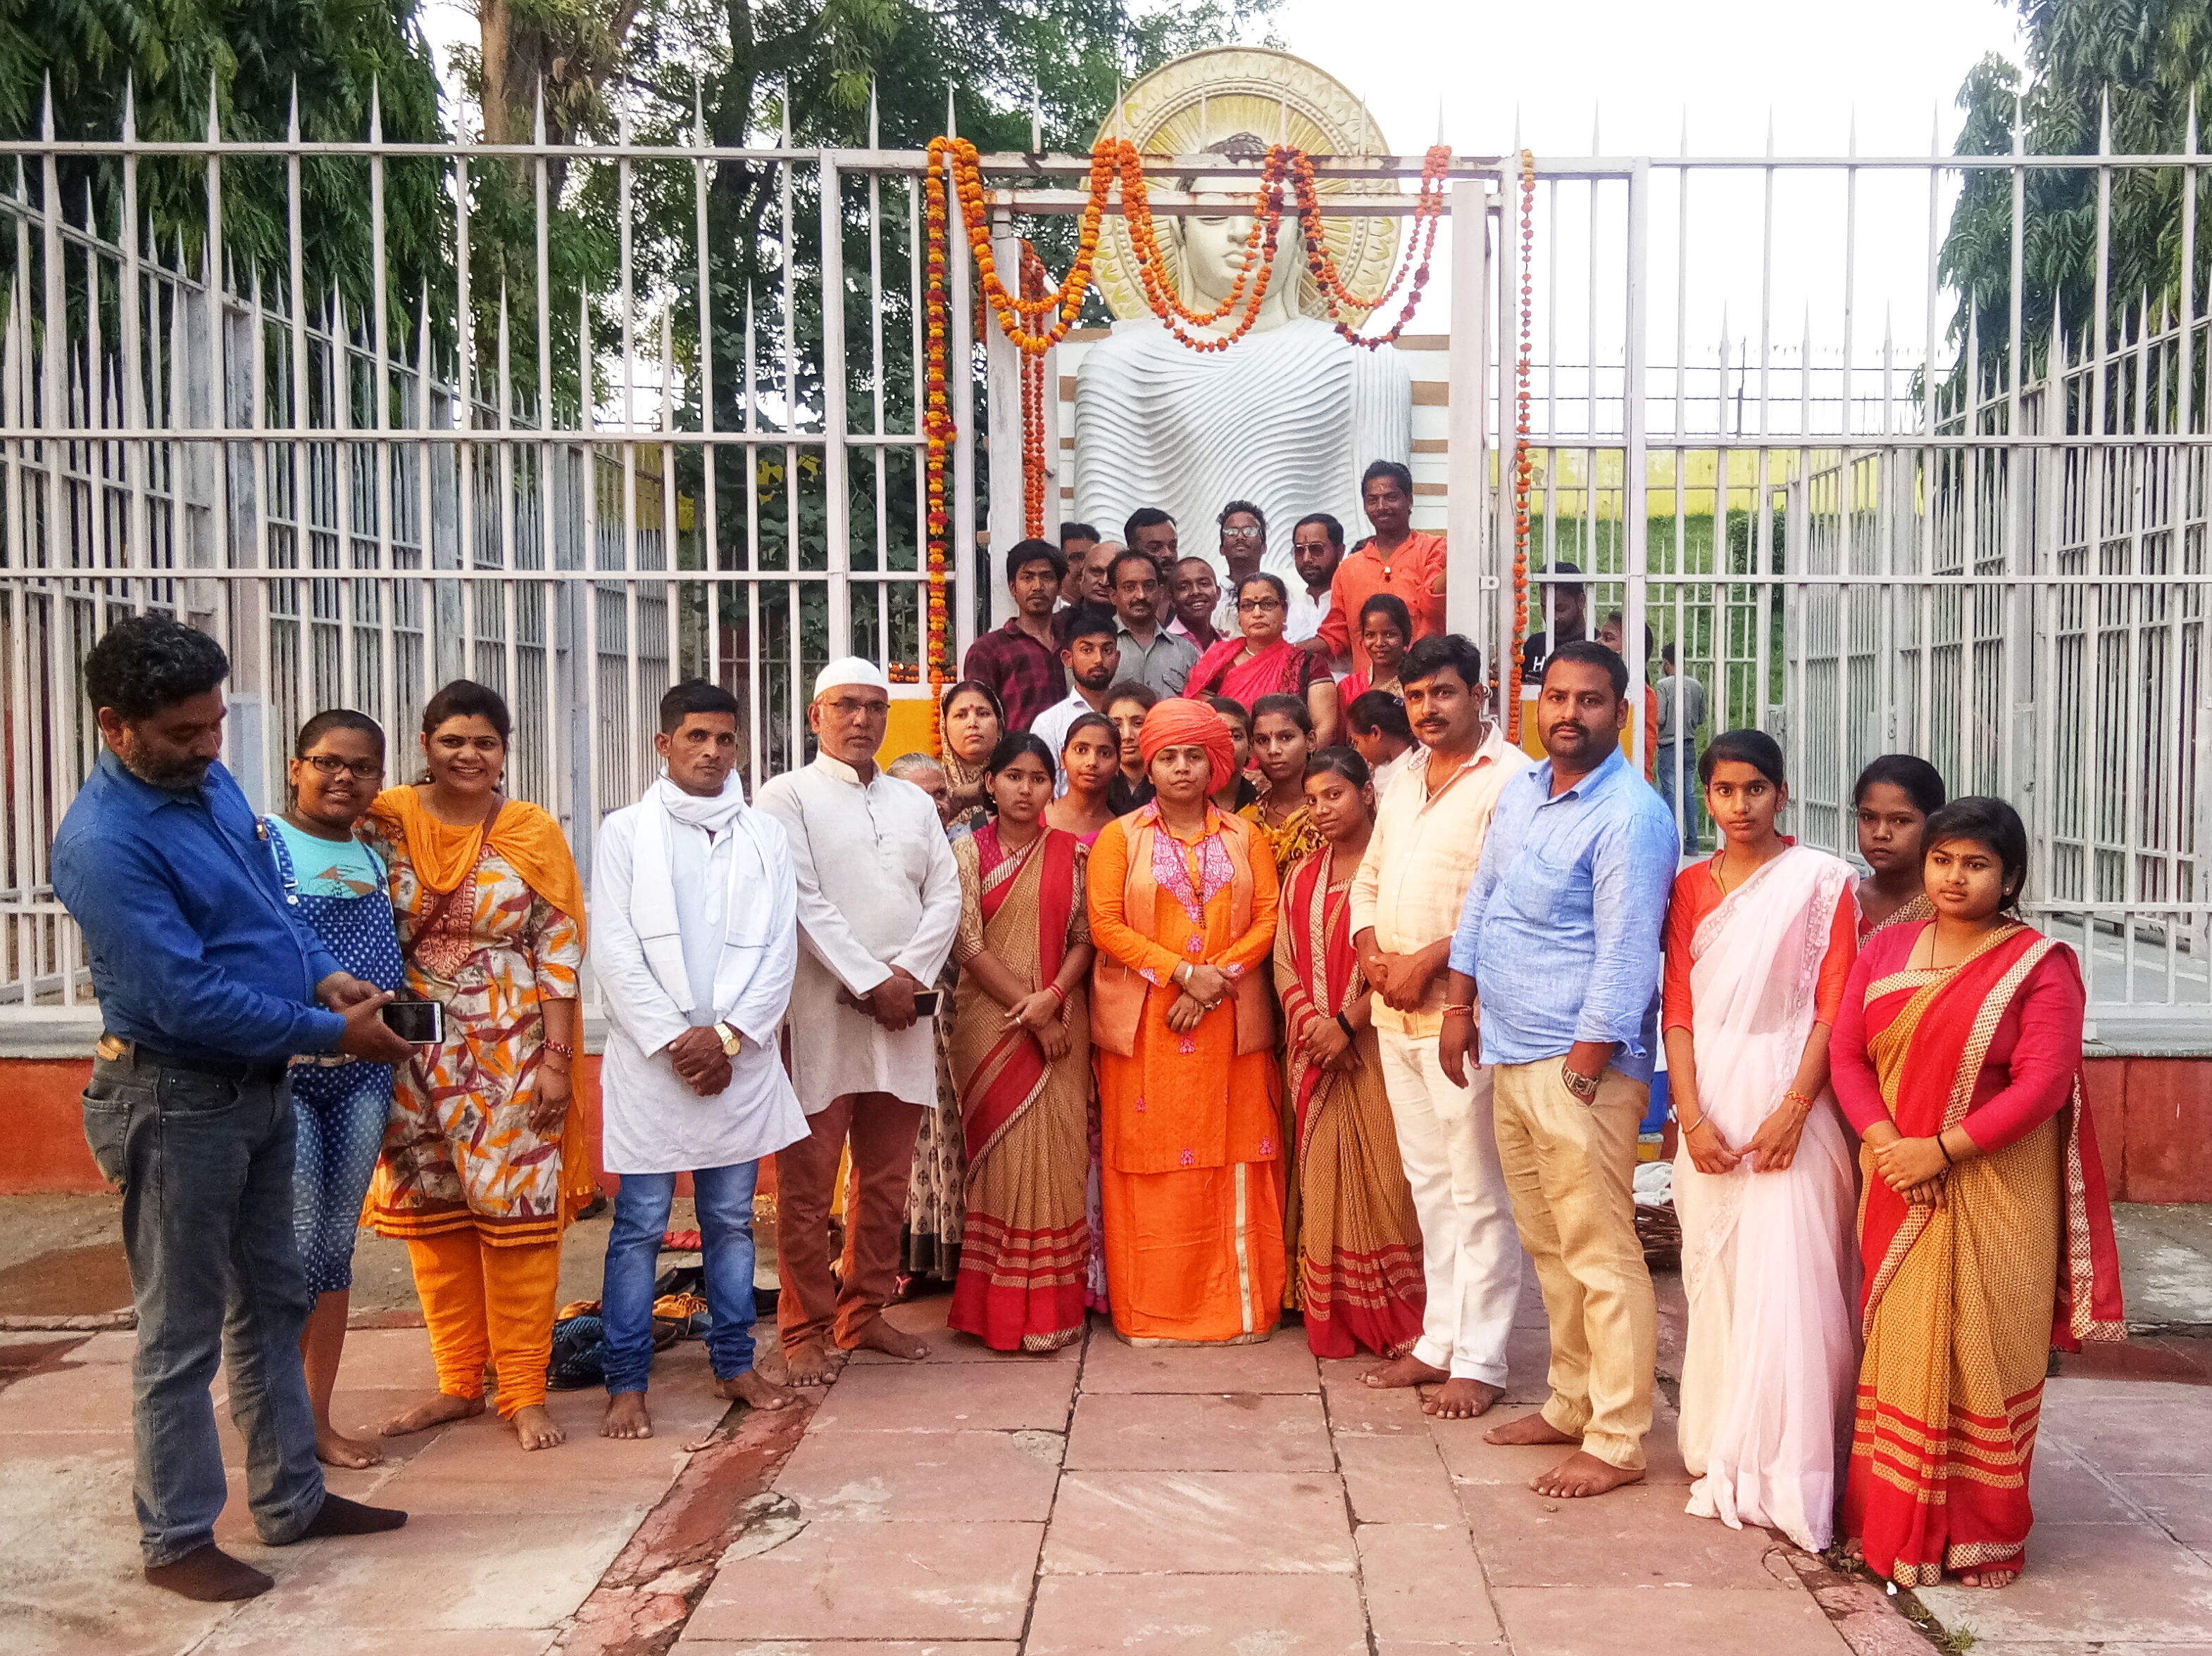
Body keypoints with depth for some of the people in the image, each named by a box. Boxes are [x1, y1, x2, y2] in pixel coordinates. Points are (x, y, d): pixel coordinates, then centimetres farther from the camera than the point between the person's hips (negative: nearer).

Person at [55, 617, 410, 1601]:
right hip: (178, 1103, -9)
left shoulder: (209, 781, 4)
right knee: (182, 1335, 5)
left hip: (258, 1086, 9)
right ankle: (177, 1541, 22)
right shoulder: (104, 842, -23)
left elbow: (268, 902, 16)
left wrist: (325, 975, -2)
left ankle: (292, 1499, 32)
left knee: (273, 1305, 18)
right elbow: (188, 1000, -26)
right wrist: (334, 1033, -20)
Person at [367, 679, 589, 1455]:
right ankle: (458, 1384, 24)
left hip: (513, 1055, -2)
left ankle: (524, 1394, 13)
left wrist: (556, 1058, -7)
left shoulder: (533, 833, -1)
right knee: (432, 1217, 9)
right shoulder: (385, 822, 2)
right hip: (418, 1057, 2)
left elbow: (560, 952, -3)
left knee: (518, 1215, 0)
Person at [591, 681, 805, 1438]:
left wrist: (727, 1037, -8)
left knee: (731, 1220, 11)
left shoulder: (765, 835, 9)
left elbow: (779, 950, 3)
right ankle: (626, 1383, 10)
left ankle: (733, 1364, 22)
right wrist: (674, 1042, -11)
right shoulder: (626, 831, 3)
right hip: (649, 1058, -2)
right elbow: (613, 951, -4)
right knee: (639, 1226, 2)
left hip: (741, 1058, 2)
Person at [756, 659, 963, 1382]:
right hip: (821, 1011, -5)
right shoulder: (789, 795, 1)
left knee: (886, 1178, 10)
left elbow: (945, 895, 8)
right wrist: (873, 982, -13)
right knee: (807, 1182, 0)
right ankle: (805, 1330, 10)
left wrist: (909, 975, -7)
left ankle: (864, 1314, 22)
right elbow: (804, 902, -9)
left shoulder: (914, 801, 17)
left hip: (902, 1011, 5)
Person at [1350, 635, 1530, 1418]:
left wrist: (1427, 963, -18)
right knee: (1429, 1182, 16)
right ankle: (1441, 1339, 27)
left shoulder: (1508, 779, -11)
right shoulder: (1406, 780, 16)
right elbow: (1368, 877, 20)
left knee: (1477, 1192, 0)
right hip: (1395, 1012, 8)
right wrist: (1371, 951, 2)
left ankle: (1480, 1361, 10)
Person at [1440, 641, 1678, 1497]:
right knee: (1547, 1245, 17)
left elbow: (1625, 957, -19)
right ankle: (1572, 1404, 31)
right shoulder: (1520, 789, 11)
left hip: (1580, 1063, -8)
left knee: (1599, 1253, -1)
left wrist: (1582, 1069, -19)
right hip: (1509, 1055, 9)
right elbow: (1480, 900, 18)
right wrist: (1460, 1005, 15)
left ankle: (1616, 1442, 9)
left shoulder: (1629, 818, -15)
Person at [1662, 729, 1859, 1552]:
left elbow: (1833, 1007, -7)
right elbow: (1678, 1008, 5)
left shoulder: (1822, 880, -2)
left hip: (1788, 1096, -4)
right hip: (1709, 1101, 4)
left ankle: (1789, 1472, 3)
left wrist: (1794, 1111, -15)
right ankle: (1725, 1460, 20)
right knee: (1715, 1280, 8)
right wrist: (1692, 1118, -6)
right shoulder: (1692, 887, 10)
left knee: (1787, 1281, -7)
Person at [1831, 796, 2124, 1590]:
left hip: (1994, 1192, -4)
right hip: (1898, 1192, 4)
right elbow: (1846, 1052, 2)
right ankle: (1892, 1524, 18)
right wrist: (1884, 1140, -13)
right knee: (1899, 1349, 8)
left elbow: (2043, 1085, -13)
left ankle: (1980, 1535, 15)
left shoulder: (2040, 965, -6)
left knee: (1981, 1355, 2)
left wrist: (1940, 1149, -18)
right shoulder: (1885, 950, 8)